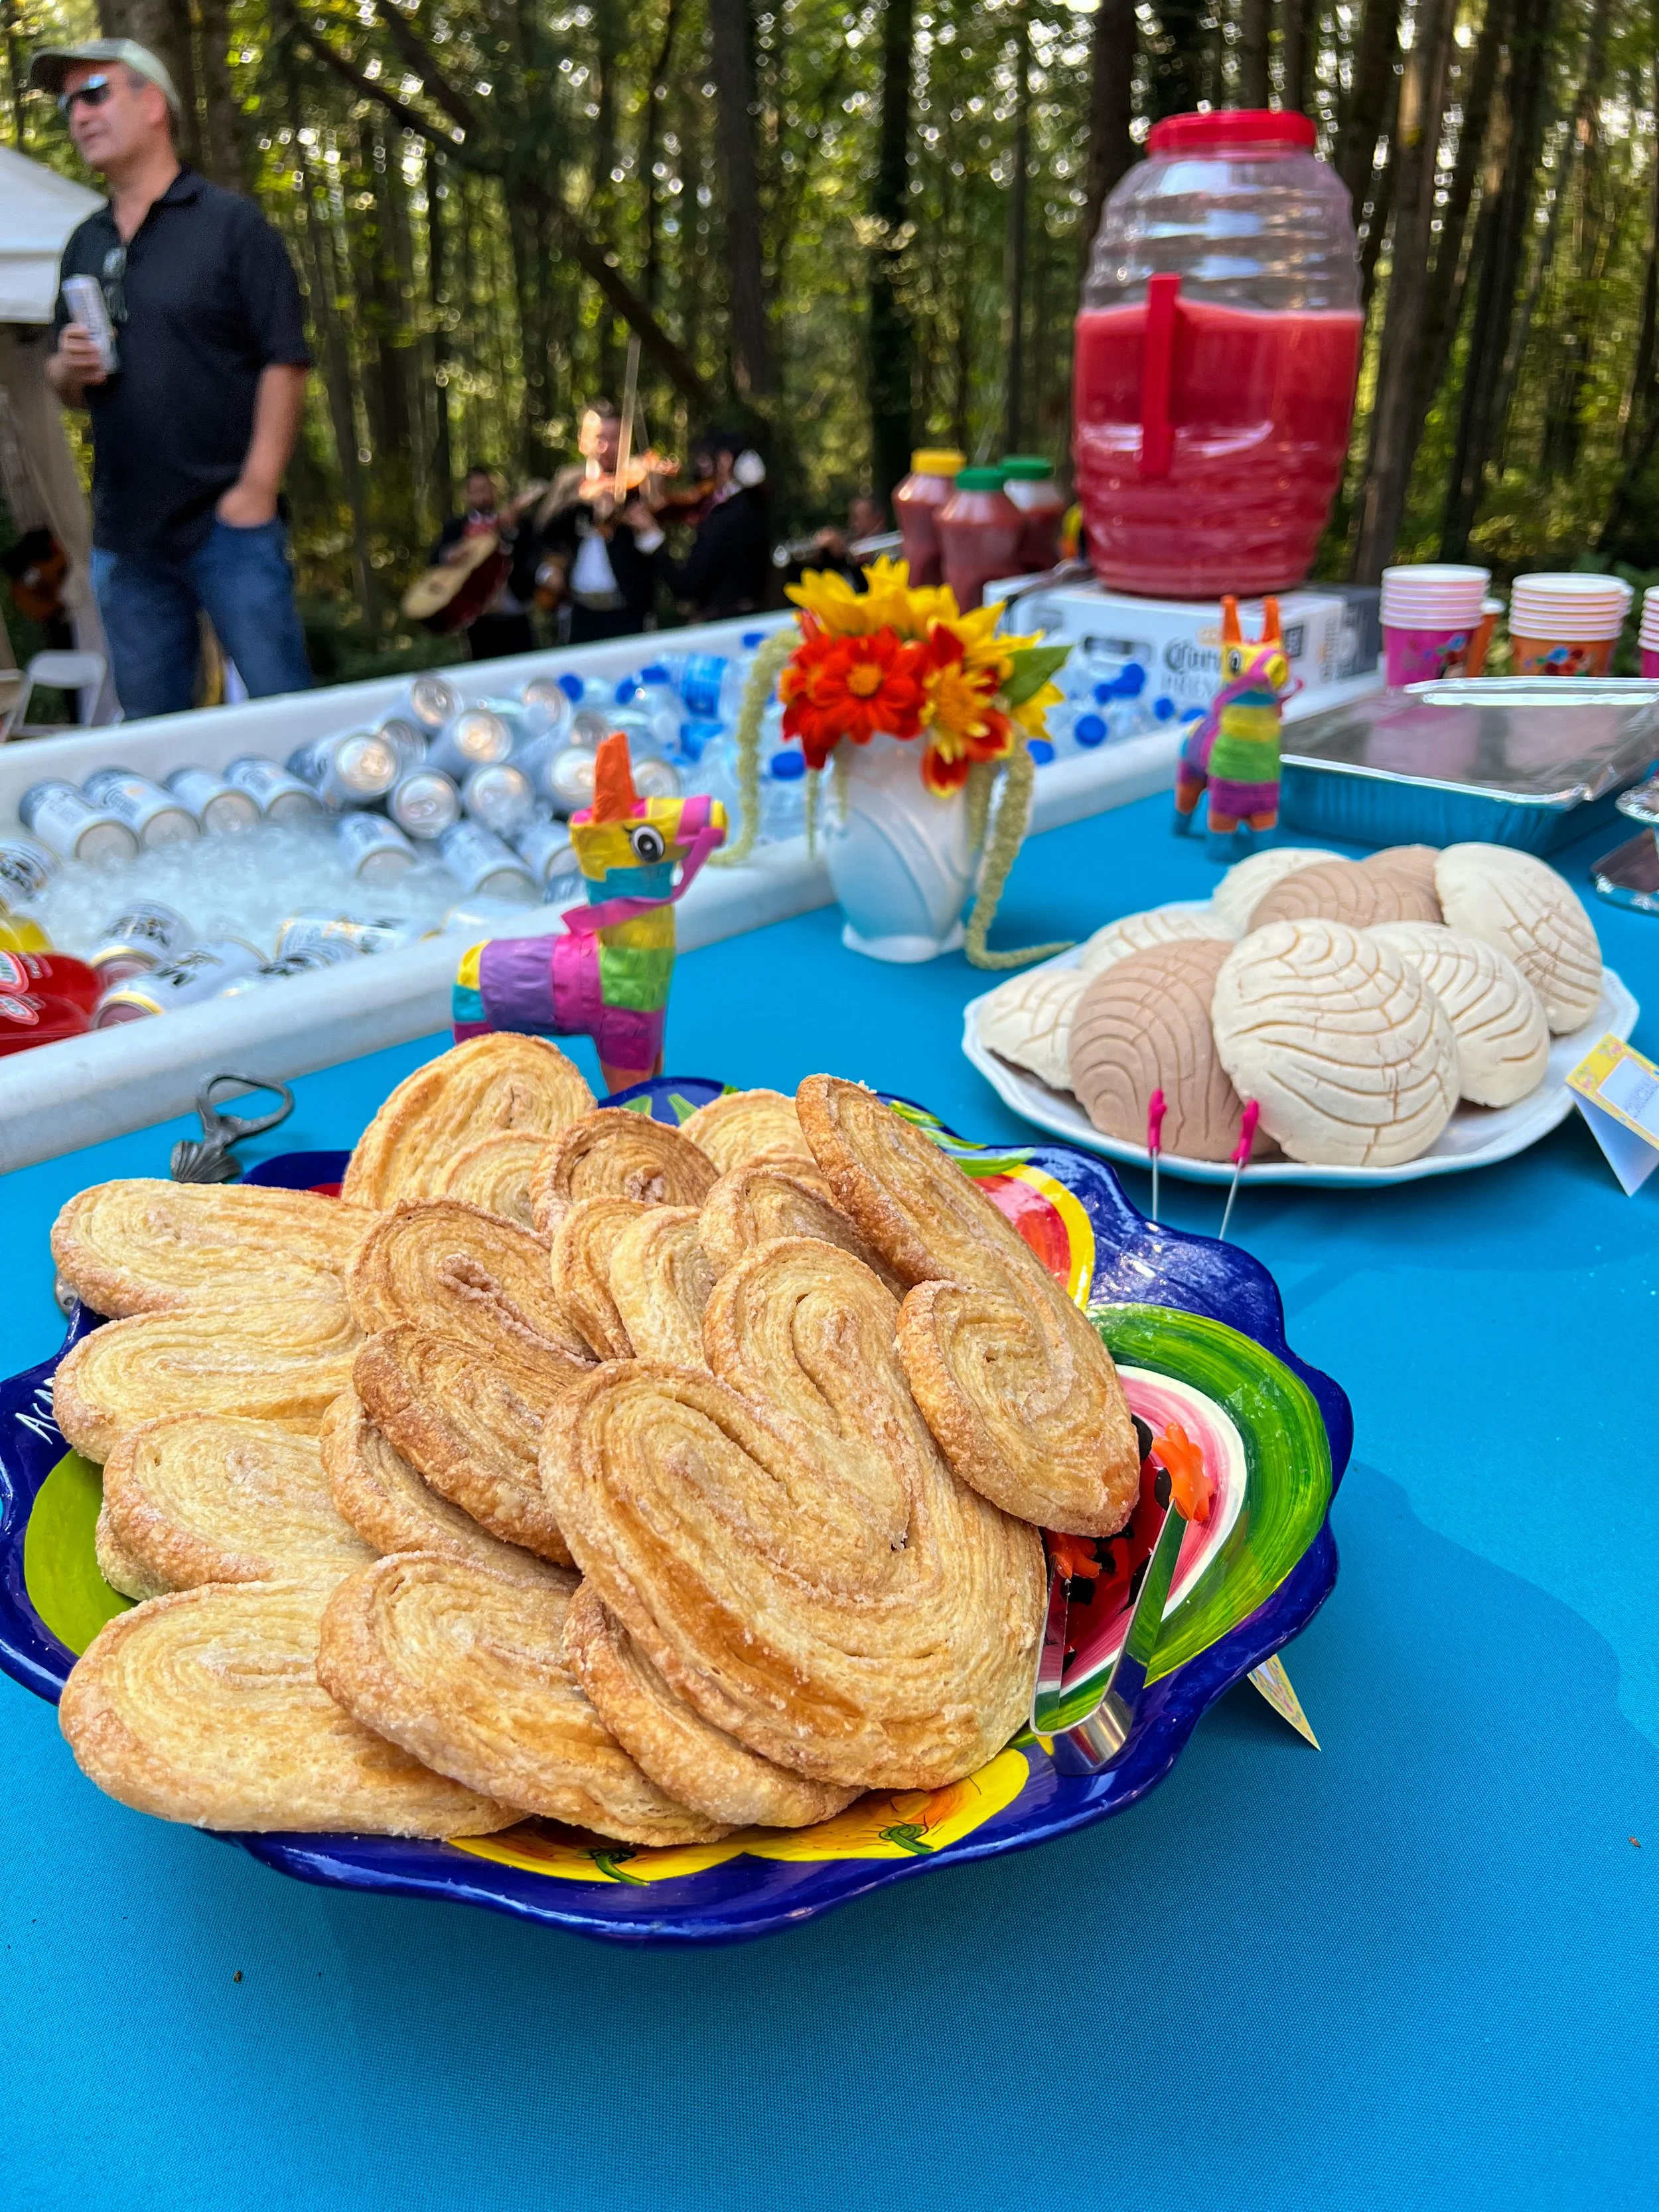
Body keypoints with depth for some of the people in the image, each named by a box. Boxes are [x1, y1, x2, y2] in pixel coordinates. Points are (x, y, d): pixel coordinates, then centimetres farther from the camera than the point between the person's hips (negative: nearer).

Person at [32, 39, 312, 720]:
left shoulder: (230, 222, 0)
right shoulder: (84, 245, 17)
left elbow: (284, 361, -8)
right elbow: (66, 385, 23)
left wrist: (257, 487, -17)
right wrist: (67, 368, -2)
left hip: (227, 521, -6)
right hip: (124, 535, 6)